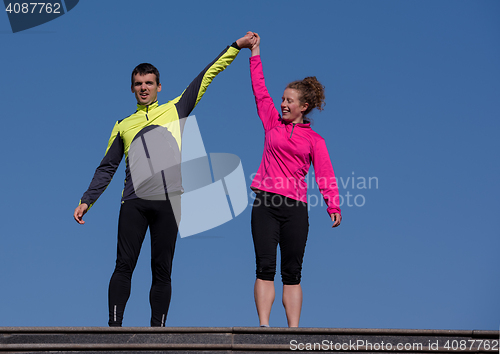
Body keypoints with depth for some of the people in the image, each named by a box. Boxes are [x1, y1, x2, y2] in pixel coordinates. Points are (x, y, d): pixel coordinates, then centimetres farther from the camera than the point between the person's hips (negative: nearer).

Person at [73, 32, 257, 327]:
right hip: (134, 202, 0)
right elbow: (107, 168, 19)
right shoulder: (123, 125, 19)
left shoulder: (175, 110, 17)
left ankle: (158, 327, 2)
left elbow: (206, 76, 17)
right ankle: (114, 325, -7)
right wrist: (87, 201, 12)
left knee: (162, 269, 0)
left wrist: (237, 46, 16)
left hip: (168, 202, 0)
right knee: (125, 265, -7)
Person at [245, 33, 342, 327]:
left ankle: (294, 329, 1)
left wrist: (334, 207, -14)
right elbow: (260, 89, 14)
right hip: (265, 204, 1)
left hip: (295, 207, -1)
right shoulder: (273, 123, 13)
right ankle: (264, 327, -9)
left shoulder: (314, 140, 8)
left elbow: (325, 175, -1)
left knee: (292, 272, 2)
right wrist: (255, 52, 13)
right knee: (265, 268, -6)